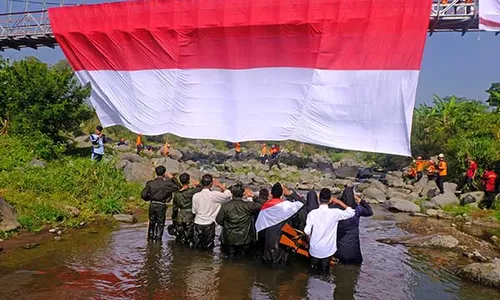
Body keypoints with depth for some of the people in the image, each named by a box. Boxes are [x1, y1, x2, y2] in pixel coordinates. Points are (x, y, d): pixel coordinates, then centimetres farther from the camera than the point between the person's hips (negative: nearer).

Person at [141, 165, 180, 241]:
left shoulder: (150, 183, -3)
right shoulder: (166, 183, -12)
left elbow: (143, 194, -5)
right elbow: (178, 187, -9)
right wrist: (172, 178, -1)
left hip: (152, 204, 3)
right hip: (161, 205, -3)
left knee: (152, 222, 19)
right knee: (160, 223, 11)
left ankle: (150, 237, 29)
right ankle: (158, 238, 15)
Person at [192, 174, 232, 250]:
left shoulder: (195, 196, -8)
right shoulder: (214, 195, -16)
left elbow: (194, 211, 0)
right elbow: (228, 195, -7)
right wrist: (220, 185, 0)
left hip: (197, 224, 2)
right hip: (209, 224, -2)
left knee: (196, 247, 18)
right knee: (208, 247, 15)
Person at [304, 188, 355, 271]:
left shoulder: (312, 213, -12)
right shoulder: (335, 213, -13)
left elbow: (307, 232, -15)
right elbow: (351, 212, 0)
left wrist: (309, 241, 5)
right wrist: (339, 202, 4)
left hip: (314, 249, 0)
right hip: (328, 250, 0)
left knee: (314, 267, 20)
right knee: (325, 268, 15)